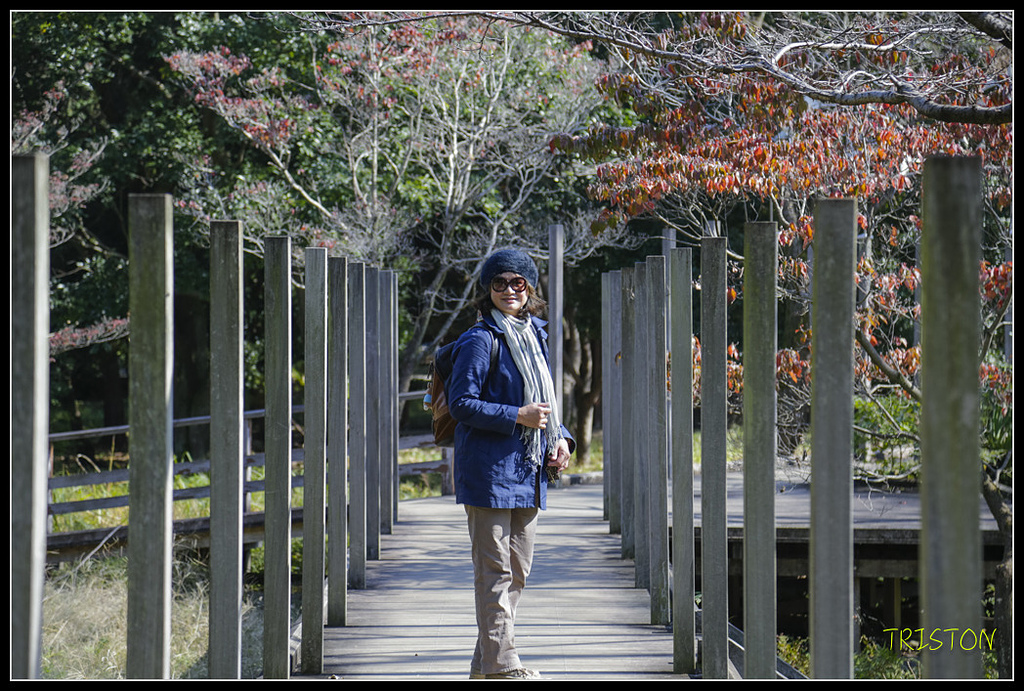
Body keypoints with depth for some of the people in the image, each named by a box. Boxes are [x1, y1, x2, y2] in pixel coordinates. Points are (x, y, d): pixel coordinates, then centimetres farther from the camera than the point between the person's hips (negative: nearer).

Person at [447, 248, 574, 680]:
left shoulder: (534, 337, 16)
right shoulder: (480, 341, -9)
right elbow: (461, 403, -13)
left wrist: (558, 438, 9)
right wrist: (518, 417, -19)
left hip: (527, 473, 9)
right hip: (489, 470, -8)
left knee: (517, 571, 11)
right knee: (495, 570, -8)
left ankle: (486, 666, 19)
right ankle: (499, 664, -5)